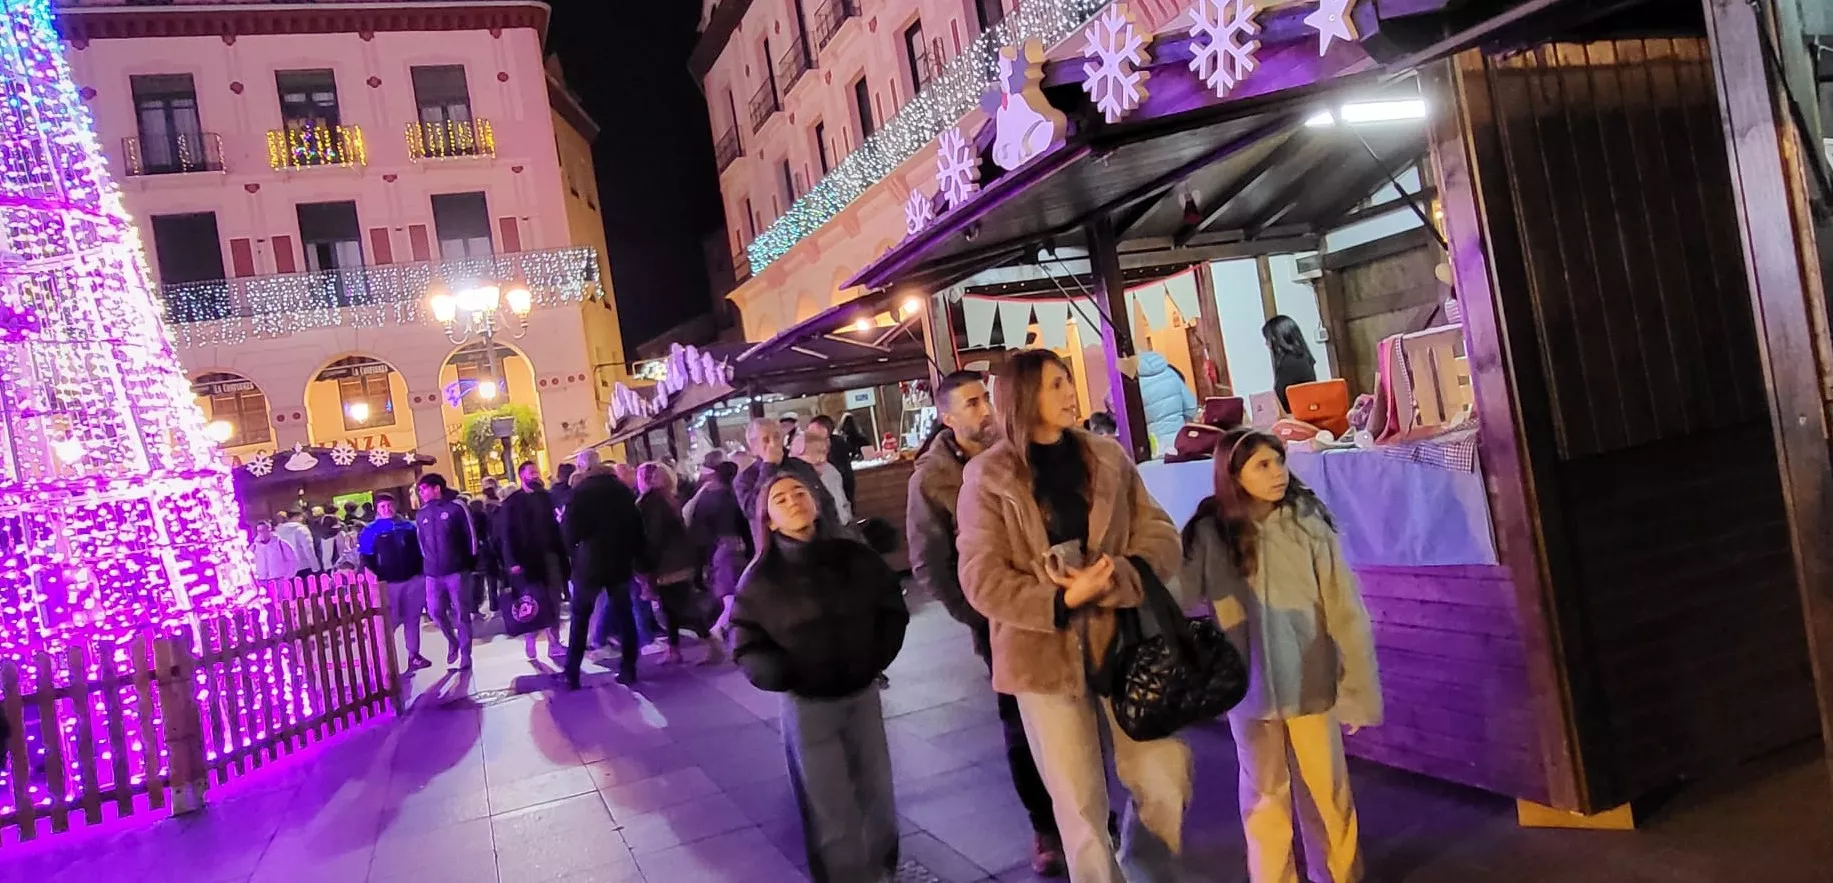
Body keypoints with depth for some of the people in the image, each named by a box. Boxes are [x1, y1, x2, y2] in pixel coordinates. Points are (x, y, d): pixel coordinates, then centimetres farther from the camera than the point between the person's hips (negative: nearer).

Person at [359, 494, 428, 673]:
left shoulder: (408, 525, 12)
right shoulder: (371, 530, 2)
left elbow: (417, 549, 16)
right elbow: (365, 556, -3)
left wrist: (422, 571, 11)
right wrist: (371, 573, -20)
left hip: (413, 579, 3)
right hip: (388, 583, -3)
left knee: (413, 618, 7)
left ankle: (414, 655, 14)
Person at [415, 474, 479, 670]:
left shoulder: (456, 507, -6)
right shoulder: (421, 515, 8)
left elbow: (471, 535, -3)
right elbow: (421, 542, 17)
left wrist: (472, 561, -3)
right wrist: (427, 564, 13)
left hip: (457, 570, -4)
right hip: (433, 573, 4)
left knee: (461, 613, 1)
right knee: (436, 611, 5)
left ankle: (465, 654, 11)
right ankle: (452, 641, 31)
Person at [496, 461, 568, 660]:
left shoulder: (545, 497, 11)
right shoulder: (512, 502, 0)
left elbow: (554, 525, 7)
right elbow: (506, 533, -6)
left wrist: (562, 553, -1)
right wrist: (512, 561, -14)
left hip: (550, 556, 4)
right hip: (529, 559, -3)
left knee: (553, 602, 4)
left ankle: (554, 644, 10)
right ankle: (530, 640, 19)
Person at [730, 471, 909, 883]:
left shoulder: (855, 557, -2)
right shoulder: (760, 578, -8)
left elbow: (892, 608, 11)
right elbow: (746, 647, -3)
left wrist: (876, 656, 1)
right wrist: (784, 673, -19)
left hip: (863, 694, 3)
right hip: (807, 705, -3)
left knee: (877, 795, 15)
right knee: (831, 813, 2)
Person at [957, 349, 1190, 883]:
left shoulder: (1108, 457, 6)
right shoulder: (987, 475, -5)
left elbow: (1160, 536, 1)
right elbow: (980, 579, -10)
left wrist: (1111, 580, -18)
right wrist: (1062, 601, -20)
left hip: (1121, 637, 3)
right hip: (1045, 653, -3)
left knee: (1165, 781, 6)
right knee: (1079, 805, 8)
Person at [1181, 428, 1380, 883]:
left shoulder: (1308, 522, -12)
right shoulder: (1208, 533, -11)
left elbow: (1343, 609, -8)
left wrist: (1358, 688, -7)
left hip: (1311, 682, 0)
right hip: (1248, 688, 0)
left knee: (1326, 792, 15)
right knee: (1264, 796, 16)